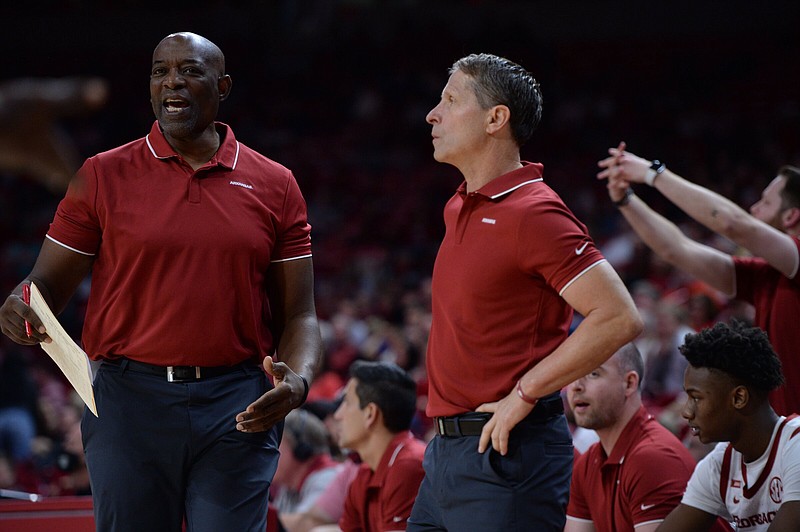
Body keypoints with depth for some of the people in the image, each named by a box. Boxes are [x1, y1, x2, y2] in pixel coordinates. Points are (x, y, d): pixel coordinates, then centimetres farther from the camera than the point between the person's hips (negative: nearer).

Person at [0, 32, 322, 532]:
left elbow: (298, 315, 8)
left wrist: (298, 381, -11)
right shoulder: (103, 176, 5)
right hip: (130, 398, 0)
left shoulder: (275, 186, 7)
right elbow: (49, 284, 6)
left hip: (237, 410, 0)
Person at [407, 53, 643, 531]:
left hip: (505, 454, -9)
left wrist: (524, 394, -18)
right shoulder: (459, 209, 15)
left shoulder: (532, 213, -14)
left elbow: (620, 318, -21)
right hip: (447, 447, 9)